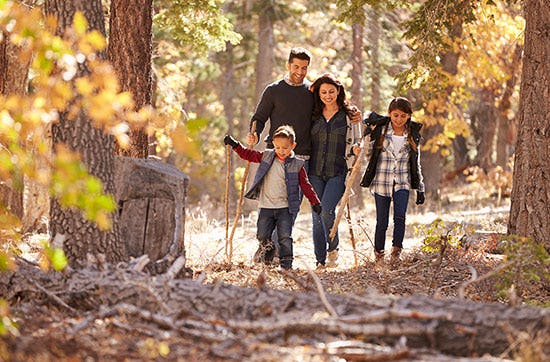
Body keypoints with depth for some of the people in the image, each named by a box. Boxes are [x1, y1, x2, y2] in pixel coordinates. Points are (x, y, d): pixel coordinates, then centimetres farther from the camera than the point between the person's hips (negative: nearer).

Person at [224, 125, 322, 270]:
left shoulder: (297, 165, -1)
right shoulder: (266, 156, 5)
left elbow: (305, 185, 2)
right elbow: (248, 155, 14)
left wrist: (315, 202, -3)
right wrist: (235, 145, 5)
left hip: (285, 208, -2)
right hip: (266, 207, 2)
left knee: (285, 237, -6)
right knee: (262, 236, 2)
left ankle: (286, 265, 1)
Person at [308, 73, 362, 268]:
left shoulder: (349, 116, 5)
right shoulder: (313, 116, 11)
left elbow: (356, 143, 7)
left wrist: (351, 170, -6)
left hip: (338, 173, -3)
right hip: (315, 173, 3)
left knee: (326, 210, -21)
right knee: (317, 217, 0)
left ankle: (333, 248, 3)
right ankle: (321, 261, 7)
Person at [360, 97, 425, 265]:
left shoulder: (413, 135, 6)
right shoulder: (379, 130, 1)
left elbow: (416, 164, 12)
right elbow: (369, 153, 11)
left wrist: (420, 189, 11)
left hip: (402, 183, 1)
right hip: (382, 182, -1)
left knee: (400, 217, -18)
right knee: (382, 221, 1)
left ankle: (396, 251, -9)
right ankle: (378, 255, 16)